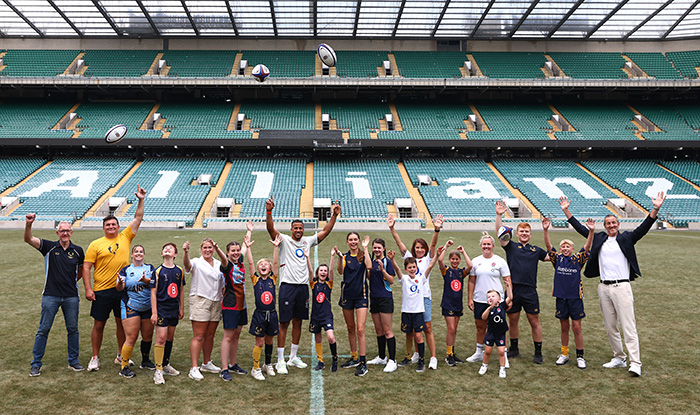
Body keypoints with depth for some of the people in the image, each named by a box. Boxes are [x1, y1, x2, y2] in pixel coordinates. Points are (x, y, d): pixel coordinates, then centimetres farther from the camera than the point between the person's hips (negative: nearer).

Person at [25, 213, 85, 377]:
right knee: (43, 330, 3)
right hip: (50, 295, -2)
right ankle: (36, 364, 15)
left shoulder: (78, 251, 5)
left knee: (73, 329, 8)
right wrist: (28, 224, -30)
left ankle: (73, 361, 22)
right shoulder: (49, 247, -1)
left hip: (71, 296, 2)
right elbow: (29, 239, -14)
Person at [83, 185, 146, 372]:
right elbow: (86, 267, -3)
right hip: (102, 291, -2)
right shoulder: (96, 244, -1)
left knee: (122, 322, 10)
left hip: (122, 288, 2)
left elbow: (138, 218, 5)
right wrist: (88, 288, -11)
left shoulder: (125, 237, 6)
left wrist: (141, 200, -4)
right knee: (99, 324, 5)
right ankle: (95, 358, 19)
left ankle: (121, 356, 23)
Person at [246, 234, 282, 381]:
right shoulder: (255, 279, -1)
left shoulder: (273, 279, 3)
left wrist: (276, 247, -14)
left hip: (272, 314, 2)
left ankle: (268, 365, 33)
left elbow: (275, 262, -6)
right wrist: (248, 247, -18)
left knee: (269, 341, 15)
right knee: (259, 342, 2)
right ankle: (255, 369, 14)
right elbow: (250, 263, -10)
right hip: (259, 315, -2)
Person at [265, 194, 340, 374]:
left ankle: (293, 357, 23)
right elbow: (270, 228, -16)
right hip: (287, 285, -5)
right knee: (284, 323, -3)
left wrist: (334, 215, 4)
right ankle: (280, 360, 5)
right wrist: (269, 211, -31)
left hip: (303, 286, 5)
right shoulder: (284, 240, -1)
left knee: (298, 322, 12)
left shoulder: (307, 241, 12)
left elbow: (325, 231, 13)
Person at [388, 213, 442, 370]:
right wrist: (392, 228, -11)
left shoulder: (428, 259, 6)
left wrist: (437, 229, -27)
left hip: (425, 296, -2)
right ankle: (411, 355, 23)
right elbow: (399, 242, 1)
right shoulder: (409, 257, 11)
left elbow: (433, 244, -10)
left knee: (427, 327, -3)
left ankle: (433, 358, 3)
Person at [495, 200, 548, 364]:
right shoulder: (511, 246, 5)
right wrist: (498, 215, -21)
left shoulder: (536, 250, 12)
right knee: (512, 320, 11)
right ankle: (514, 349, 27)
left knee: (534, 321, 3)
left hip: (530, 291, 0)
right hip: (513, 289, 0)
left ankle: (538, 353, 15)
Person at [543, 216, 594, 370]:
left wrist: (591, 231, -24)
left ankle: (580, 356, 12)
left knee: (577, 327, 1)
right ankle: (564, 354, 22)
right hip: (561, 297, 2)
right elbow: (548, 246, -6)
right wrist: (546, 230, -20)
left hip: (575, 297, -1)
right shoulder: (558, 259, 5)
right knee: (564, 327, 11)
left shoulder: (578, 259, 2)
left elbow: (587, 247, -10)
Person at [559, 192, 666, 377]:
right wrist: (566, 210, 14)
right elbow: (580, 228, 16)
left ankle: (635, 363, -5)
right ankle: (619, 358, 23)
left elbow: (643, 228, -8)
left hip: (622, 287, -4)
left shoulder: (626, 238, 3)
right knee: (610, 327, 11)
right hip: (604, 287, 4)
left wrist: (655, 209, -22)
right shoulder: (599, 239, 12)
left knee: (628, 326, -6)